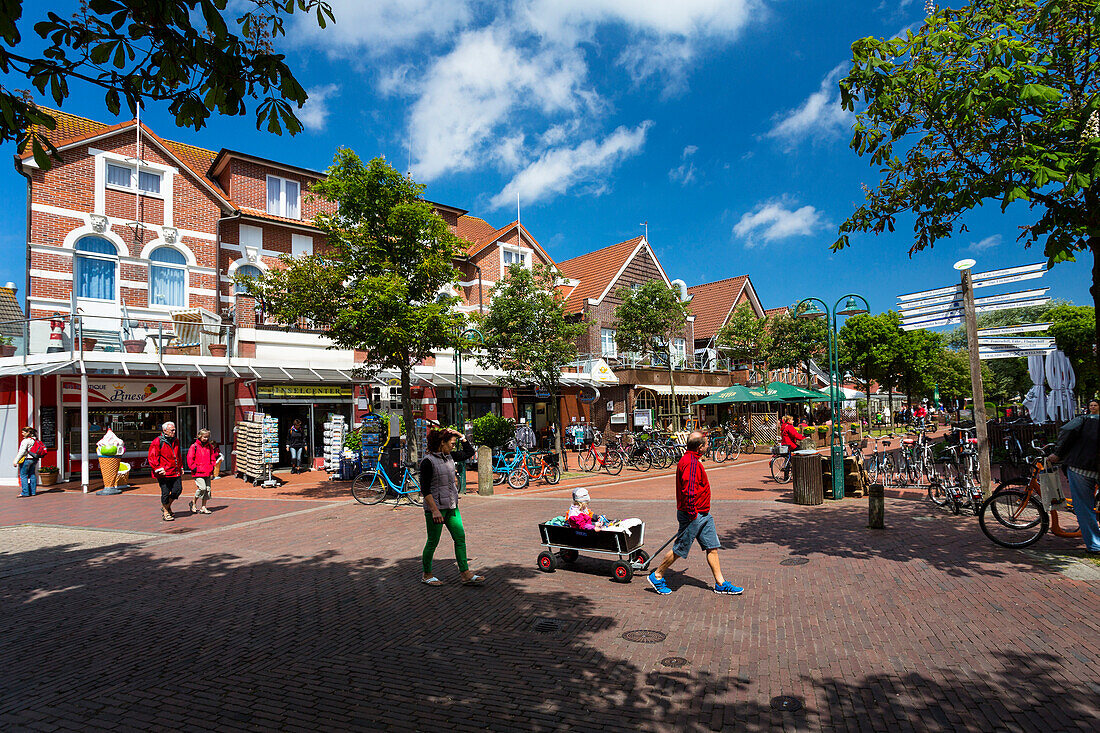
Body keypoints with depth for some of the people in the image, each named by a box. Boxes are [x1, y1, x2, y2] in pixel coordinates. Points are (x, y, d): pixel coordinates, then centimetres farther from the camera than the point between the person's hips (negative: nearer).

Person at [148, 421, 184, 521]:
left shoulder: (175, 441, 15)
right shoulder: (157, 442, -7)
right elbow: (152, 457, -10)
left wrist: (181, 468, 21)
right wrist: (159, 469, -17)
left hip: (175, 472, 6)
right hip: (164, 473, -6)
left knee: (178, 489, 0)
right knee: (165, 492, 0)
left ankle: (167, 506, 25)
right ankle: (166, 513, 14)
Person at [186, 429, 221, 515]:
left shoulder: (210, 446, 11)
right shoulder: (194, 446, -3)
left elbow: (212, 458, 18)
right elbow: (190, 459, -4)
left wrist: (212, 471, 12)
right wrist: (194, 468, -10)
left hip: (207, 472, 5)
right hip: (198, 472, -5)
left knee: (207, 489, 4)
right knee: (202, 488, -16)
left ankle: (203, 507, 13)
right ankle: (193, 503, 7)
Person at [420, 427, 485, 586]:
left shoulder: (449, 456, 7)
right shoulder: (428, 461, -15)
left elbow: (469, 452, 20)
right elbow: (425, 489, -17)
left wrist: (461, 435, 7)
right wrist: (434, 510, -21)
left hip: (452, 507, 7)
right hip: (435, 507, -7)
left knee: (460, 537, 4)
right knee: (433, 542, 4)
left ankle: (466, 574, 8)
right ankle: (426, 575, 22)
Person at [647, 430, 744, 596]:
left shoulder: (690, 460, 12)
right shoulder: (691, 463, -22)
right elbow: (689, 489, -28)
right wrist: (691, 512, -22)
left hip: (703, 514, 10)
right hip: (693, 515, -10)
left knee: (712, 547, 11)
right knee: (679, 549, 1)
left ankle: (720, 584, 18)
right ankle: (657, 576, 15)